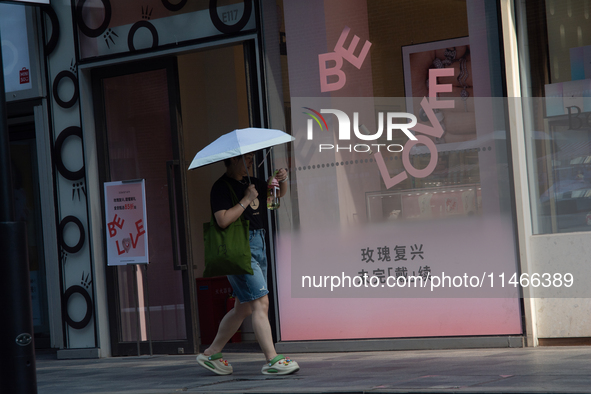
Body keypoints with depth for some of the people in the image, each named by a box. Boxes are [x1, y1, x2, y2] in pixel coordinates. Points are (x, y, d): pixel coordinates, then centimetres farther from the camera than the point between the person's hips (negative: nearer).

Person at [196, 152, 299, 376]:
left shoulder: (251, 183, 17)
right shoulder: (222, 187, -9)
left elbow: (279, 193, 28)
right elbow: (223, 220, -21)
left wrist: (282, 179, 7)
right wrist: (246, 200, -17)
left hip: (258, 246, 9)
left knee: (244, 308, 12)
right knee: (260, 303, -14)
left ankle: (210, 354, 21)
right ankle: (272, 360, -15)